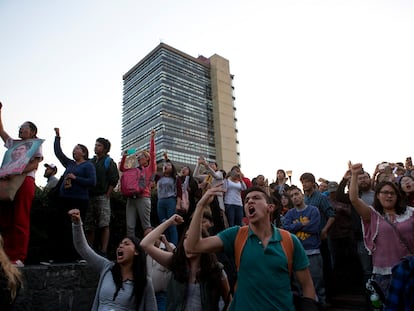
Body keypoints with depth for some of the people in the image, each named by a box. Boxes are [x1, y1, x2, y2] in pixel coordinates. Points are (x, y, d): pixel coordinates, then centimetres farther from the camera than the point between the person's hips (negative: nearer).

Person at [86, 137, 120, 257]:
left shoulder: (109, 162, 4)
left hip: (102, 197, -5)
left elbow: (114, 180, -4)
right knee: (89, 227, 6)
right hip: (89, 197, 6)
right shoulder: (90, 162, 19)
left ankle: (103, 251, -10)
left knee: (104, 225, -9)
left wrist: (107, 195, -10)